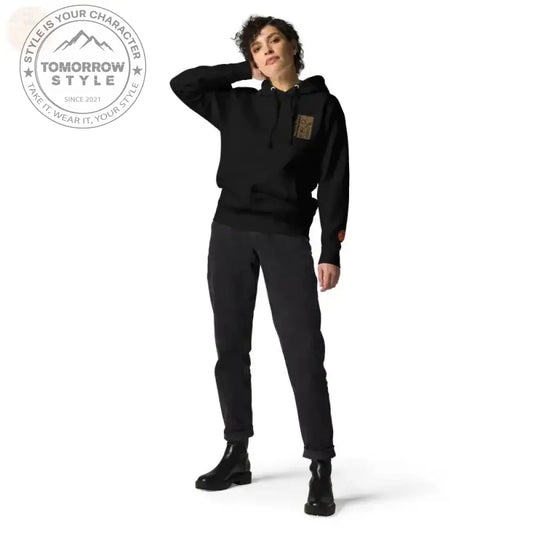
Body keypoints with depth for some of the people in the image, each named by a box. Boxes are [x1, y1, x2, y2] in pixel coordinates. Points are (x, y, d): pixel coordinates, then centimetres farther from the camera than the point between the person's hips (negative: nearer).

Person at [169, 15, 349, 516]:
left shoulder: (323, 105, 4)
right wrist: (243, 71, 10)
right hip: (230, 233, 4)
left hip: (287, 238, -3)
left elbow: (334, 183, 0)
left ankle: (321, 471, -4)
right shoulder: (239, 104, 12)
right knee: (231, 347, 8)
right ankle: (236, 455, 20)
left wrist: (331, 252, -6)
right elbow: (182, 84, 12)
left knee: (304, 352, -9)